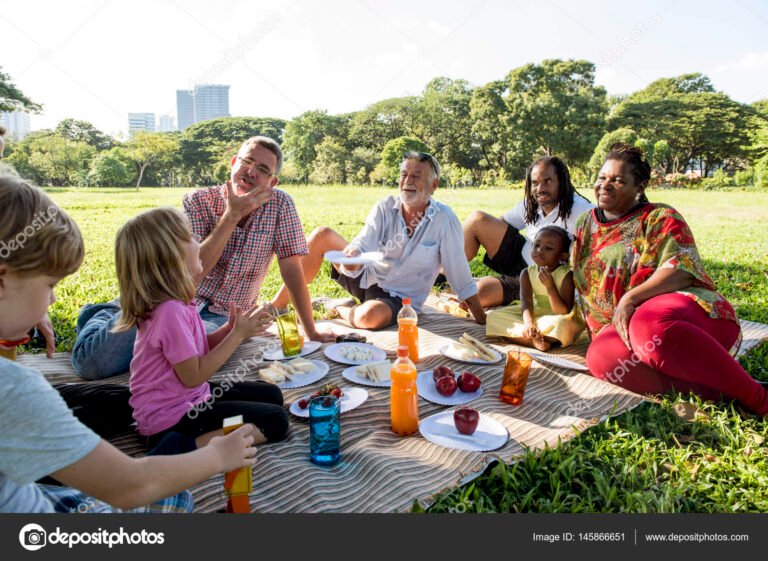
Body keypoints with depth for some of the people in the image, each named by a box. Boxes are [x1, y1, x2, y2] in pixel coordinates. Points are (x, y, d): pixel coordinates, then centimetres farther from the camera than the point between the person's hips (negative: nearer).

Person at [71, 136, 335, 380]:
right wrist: (232, 215, -24)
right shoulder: (197, 201, -8)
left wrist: (311, 332, -10)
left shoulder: (280, 204, -6)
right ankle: (104, 315, 21)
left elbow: (291, 268, -7)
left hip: (222, 318, 1)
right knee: (90, 363, -15)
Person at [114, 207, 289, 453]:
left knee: (272, 395, 17)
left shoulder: (178, 300, 1)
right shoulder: (170, 310, -28)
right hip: (172, 416, -9)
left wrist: (230, 329, -8)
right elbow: (193, 375, -23)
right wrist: (238, 335, -18)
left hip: (189, 396, 9)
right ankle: (186, 448, -14)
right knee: (276, 421, -10)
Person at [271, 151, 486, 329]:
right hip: (367, 277, 4)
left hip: (399, 298, -3)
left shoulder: (444, 219, -16)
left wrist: (481, 318, -11)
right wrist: (352, 256, -40)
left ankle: (341, 309, -1)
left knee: (371, 316, -39)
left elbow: (460, 274, -13)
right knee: (322, 235, -14)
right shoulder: (385, 207, -6)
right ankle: (278, 305, -7)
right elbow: (363, 244, -16)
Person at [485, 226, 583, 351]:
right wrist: (528, 323, -37)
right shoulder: (527, 273, -4)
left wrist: (550, 286, -32)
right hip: (533, 315, 5)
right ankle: (534, 341, -27)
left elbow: (564, 312, -20)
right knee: (493, 316, -15)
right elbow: (526, 302, -17)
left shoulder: (566, 275, -14)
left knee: (562, 324, -40)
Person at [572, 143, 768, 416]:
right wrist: (596, 329, 11)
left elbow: (681, 269, -11)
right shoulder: (585, 226, 20)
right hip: (619, 327, 4)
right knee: (601, 356, -33)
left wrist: (630, 298, -21)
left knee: (650, 325, -41)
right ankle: (711, 389, -32)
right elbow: (586, 289, 23)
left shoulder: (660, 218, 6)